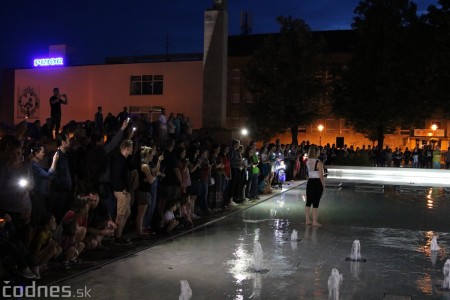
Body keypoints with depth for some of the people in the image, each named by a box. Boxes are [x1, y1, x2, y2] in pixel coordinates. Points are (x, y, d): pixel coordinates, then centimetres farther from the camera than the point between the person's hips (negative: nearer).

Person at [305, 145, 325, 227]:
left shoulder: (307, 162, 4)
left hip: (310, 182, 6)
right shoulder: (319, 163, -14)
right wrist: (323, 185, -4)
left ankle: (307, 220, 18)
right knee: (315, 203, -1)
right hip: (317, 183, -6)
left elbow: (307, 174, 4)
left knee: (308, 202, 12)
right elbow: (321, 176, -14)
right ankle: (314, 222, 3)